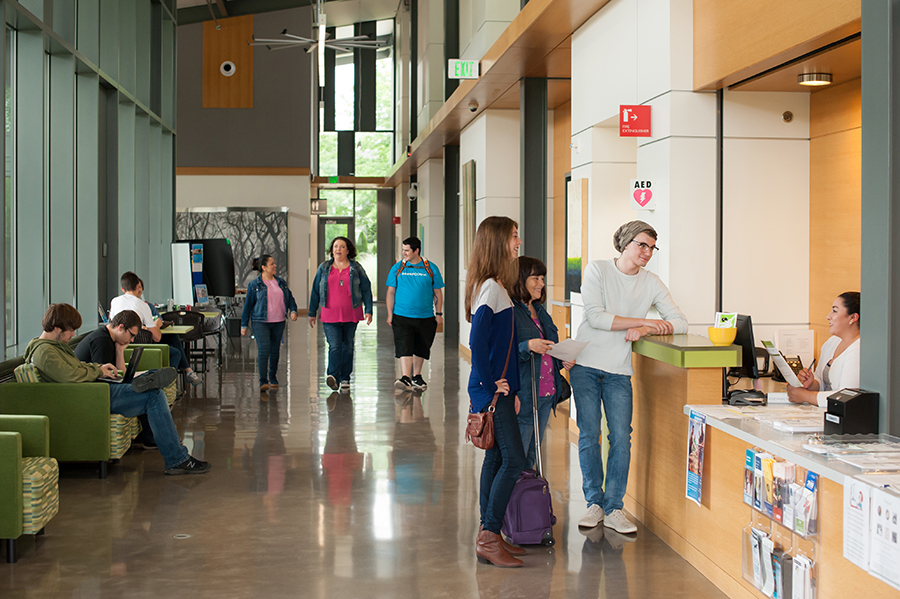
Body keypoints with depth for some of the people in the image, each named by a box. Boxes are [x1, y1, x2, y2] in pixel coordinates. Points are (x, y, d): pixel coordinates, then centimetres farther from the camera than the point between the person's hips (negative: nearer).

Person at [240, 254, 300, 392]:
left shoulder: (281, 282, 10)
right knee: (264, 350, -13)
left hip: (279, 322, 4)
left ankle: (273, 379, 24)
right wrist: (244, 325, 2)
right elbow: (248, 305, 2)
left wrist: (293, 311, -2)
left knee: (275, 351, 10)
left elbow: (290, 298, 17)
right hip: (261, 322, -4)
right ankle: (263, 382, -10)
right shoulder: (254, 285, -1)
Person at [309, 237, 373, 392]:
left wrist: (368, 310, -1)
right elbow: (315, 291, 12)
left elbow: (366, 290, 7)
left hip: (351, 315, 1)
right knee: (334, 346, -14)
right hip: (330, 315, -1)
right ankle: (333, 376, -21)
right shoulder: (324, 268, 7)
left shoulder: (356, 268, 5)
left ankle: (345, 379, 15)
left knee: (348, 347, 7)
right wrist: (312, 313, 11)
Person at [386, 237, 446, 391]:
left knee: (420, 349, 10)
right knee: (404, 348, -13)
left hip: (425, 317, 1)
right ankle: (405, 378, -19)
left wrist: (438, 314, 4)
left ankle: (416, 377, 26)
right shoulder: (397, 268, 3)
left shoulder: (431, 268, 2)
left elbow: (438, 293, 8)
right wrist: (390, 314, 1)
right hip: (402, 316, -1)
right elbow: (391, 292, 6)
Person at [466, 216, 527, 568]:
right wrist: (490, 385, -17)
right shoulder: (490, 288, -16)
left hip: (500, 388, 10)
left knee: (496, 458, 12)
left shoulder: (497, 287, 15)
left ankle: (488, 536, 18)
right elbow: (478, 342, -23)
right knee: (514, 460, -9)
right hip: (493, 392, -10)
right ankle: (489, 538, -4)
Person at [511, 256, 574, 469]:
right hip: (522, 396, -9)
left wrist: (564, 361, 8)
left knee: (531, 457, 14)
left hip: (546, 395, 9)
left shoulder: (540, 312, 17)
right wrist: (528, 346, -27)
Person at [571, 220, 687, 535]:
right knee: (589, 435, 0)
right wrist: (642, 321, -14)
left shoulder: (651, 283, 6)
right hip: (586, 364, -2)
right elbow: (595, 316, -14)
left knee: (621, 438, -5)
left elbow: (680, 323, 3)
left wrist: (645, 330, -14)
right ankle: (594, 503, 12)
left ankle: (614, 509, 3)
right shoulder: (597, 270, -3)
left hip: (619, 370, 2)